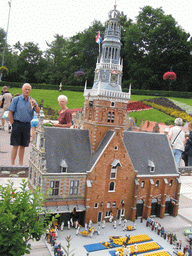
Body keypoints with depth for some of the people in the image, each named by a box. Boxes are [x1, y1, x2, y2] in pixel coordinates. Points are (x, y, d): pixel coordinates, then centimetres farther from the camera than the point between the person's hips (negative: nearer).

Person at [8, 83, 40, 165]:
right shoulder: (16, 99, 1)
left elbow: (38, 112, -1)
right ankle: (12, 164, 5)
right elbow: (10, 113, 0)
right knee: (15, 145, -3)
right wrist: (13, 124, -6)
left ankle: (21, 164, 18)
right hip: (17, 124, -3)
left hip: (27, 125, 3)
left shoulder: (32, 101, 9)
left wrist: (35, 105, -20)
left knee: (23, 145, 9)